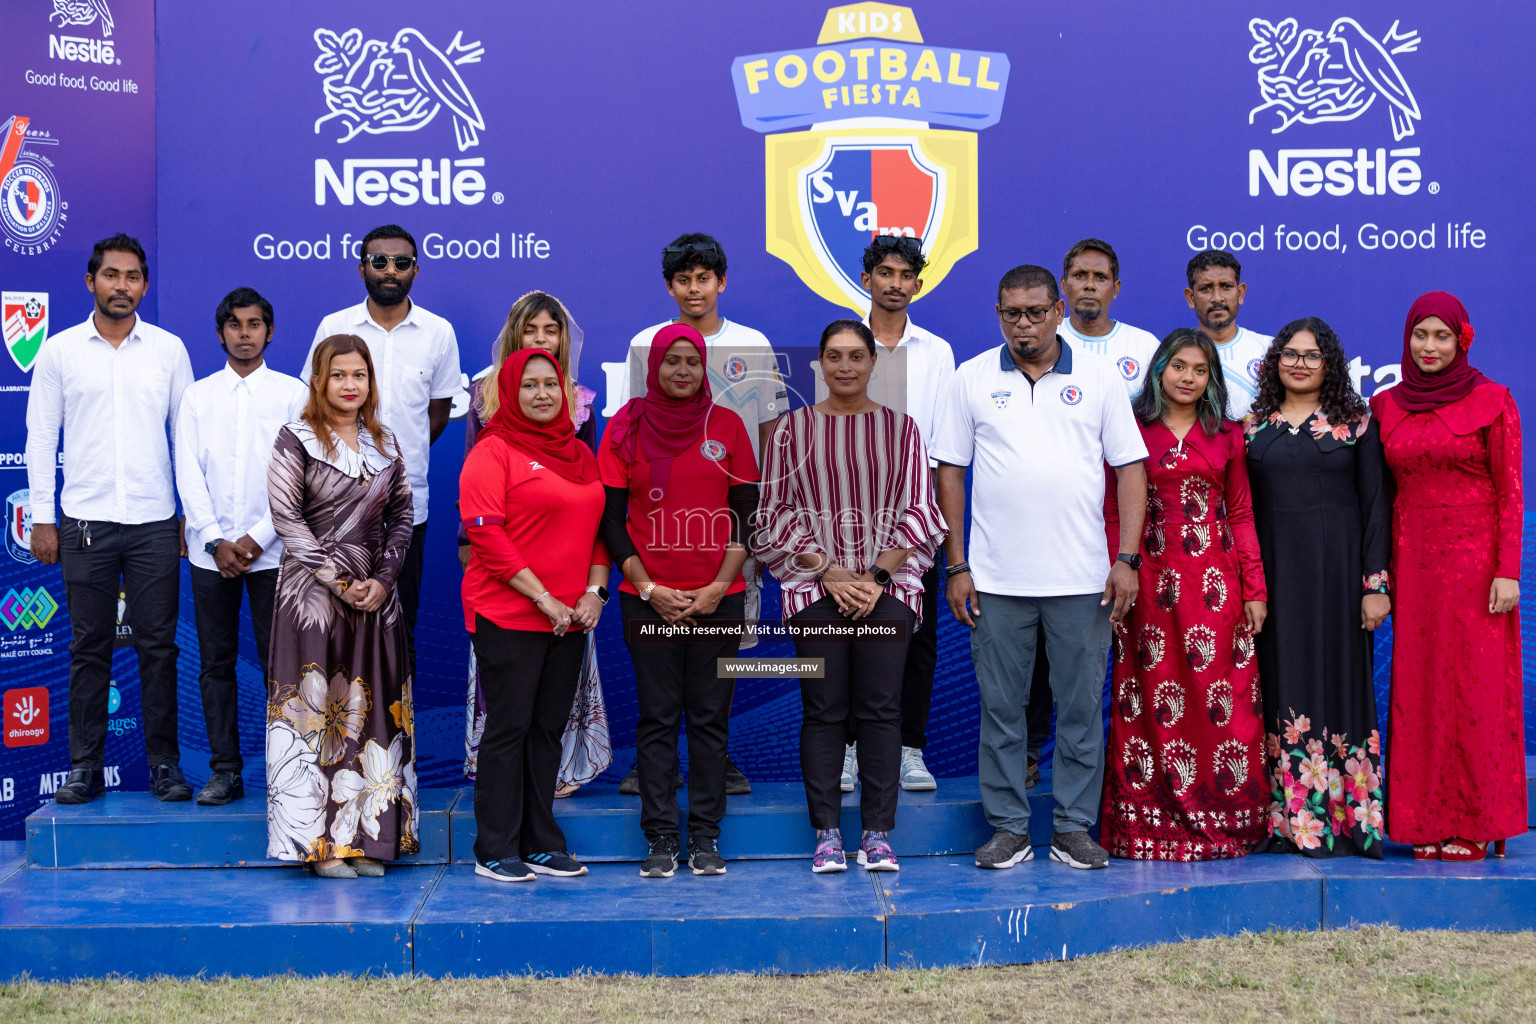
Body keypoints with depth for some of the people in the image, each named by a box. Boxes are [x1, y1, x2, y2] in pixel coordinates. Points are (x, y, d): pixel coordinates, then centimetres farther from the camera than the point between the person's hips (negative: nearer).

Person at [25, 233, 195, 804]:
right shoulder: (59, 351, 4)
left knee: (158, 645, 2)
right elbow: (40, 437, 6)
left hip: (155, 522, 0)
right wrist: (42, 517, 1)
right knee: (89, 648, 4)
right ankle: (86, 767, 12)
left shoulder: (169, 350, 6)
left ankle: (164, 763, 10)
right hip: (85, 522, 0)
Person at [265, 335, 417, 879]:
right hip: (313, 592, -4)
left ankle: (365, 837, 9)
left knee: (372, 709, 3)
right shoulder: (296, 441, -2)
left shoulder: (385, 443, 11)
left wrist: (383, 579, -4)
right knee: (316, 705, -4)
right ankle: (322, 841, 2)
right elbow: (287, 518, -7)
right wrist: (339, 581, -11)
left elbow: (402, 515, 11)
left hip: (375, 594, 4)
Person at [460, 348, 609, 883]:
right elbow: (486, 534, -13)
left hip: (570, 619, 6)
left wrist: (594, 591, 1)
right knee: (508, 729, -2)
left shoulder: (580, 454, 15)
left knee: (548, 729, 10)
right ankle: (495, 852, 6)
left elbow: (599, 527, 17)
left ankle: (541, 844, 18)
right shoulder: (493, 452, -5)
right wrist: (543, 599, -15)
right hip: (507, 616, -6)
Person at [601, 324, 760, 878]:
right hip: (647, 598, -1)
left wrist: (719, 587, -6)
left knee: (710, 717, 4)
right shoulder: (626, 427, 2)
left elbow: (746, 514, 4)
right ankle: (660, 837, 8)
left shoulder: (726, 425, 4)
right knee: (657, 718, 2)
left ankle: (706, 836, 11)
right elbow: (611, 518, 1)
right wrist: (649, 589, -7)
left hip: (718, 598, 1)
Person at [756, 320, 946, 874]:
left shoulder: (901, 428, 7)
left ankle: (878, 833, 3)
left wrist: (876, 574, -6)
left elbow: (918, 513, 6)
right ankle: (826, 833, 5)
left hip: (886, 585, 0)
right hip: (815, 586, 0)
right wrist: (829, 572, -6)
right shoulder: (793, 427, 6)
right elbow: (778, 514, 4)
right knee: (823, 711, -1)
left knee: (880, 709, -3)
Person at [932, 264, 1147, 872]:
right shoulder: (972, 379, 6)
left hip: (1082, 580, 0)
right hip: (995, 580, 0)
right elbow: (950, 473, 6)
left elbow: (1130, 469, 4)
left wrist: (1127, 559, -5)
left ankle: (1074, 828, 14)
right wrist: (956, 566, 0)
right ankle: (1008, 827, 15)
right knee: (1000, 708, 5)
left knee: (1082, 708, 4)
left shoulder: (1099, 378, 5)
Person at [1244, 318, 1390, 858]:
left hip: (1339, 572, -2)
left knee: (1339, 684, -1)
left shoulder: (1356, 423, 5)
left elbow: (1375, 506, 2)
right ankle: (1284, 820, 7)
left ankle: (1345, 821, 4)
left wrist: (1376, 582, -6)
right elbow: (1242, 510, 10)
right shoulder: (1254, 427, 10)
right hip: (1275, 573, 2)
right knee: (1282, 688, 2)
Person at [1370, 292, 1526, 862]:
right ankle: (1427, 823, 9)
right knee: (1418, 686, 2)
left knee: (1475, 685, -2)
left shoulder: (1492, 402, 0)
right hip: (1412, 560, 3)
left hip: (1474, 558, -3)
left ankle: (1474, 823, 5)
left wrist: (1508, 571, -10)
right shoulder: (1385, 406, 10)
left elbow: (1510, 493, -3)